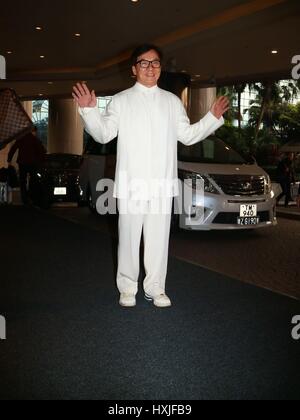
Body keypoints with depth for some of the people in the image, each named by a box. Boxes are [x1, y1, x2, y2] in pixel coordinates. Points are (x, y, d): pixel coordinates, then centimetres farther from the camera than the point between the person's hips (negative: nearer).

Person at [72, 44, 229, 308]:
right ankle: (127, 288, 17)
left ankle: (155, 288, 17)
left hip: (162, 183, 2)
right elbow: (104, 134, 0)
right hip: (131, 182, -2)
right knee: (129, 236, 4)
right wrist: (89, 110, -14)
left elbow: (188, 135, 14)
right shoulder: (121, 101, 7)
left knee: (159, 237, 5)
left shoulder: (172, 101, 14)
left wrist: (214, 117, 4)